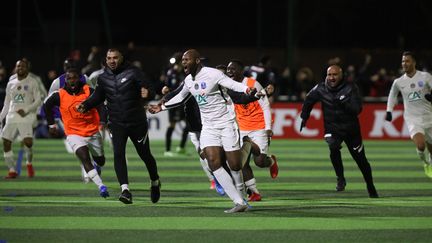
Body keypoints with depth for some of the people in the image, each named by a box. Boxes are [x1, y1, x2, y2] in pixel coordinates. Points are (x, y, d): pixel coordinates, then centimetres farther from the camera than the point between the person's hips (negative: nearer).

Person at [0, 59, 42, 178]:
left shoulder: (32, 82, 3)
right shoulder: (10, 84, 17)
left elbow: (38, 101, -1)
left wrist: (26, 110, -14)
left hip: (26, 117, -5)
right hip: (12, 117, 5)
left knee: (28, 142, -21)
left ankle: (29, 163, 7)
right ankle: (12, 170, 7)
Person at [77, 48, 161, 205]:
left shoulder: (133, 72, -8)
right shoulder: (103, 78, 4)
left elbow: (150, 90, -13)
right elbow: (98, 97, 16)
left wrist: (147, 93, -37)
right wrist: (85, 105, -2)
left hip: (137, 121, -2)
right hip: (116, 124, 2)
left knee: (145, 155, 10)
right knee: (118, 154, -17)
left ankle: (155, 183, 36)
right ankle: (125, 190, -21)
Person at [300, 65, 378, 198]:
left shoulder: (350, 88, -13)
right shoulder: (320, 89, -7)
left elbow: (357, 109, -19)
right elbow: (308, 101, 13)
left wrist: (343, 104, -33)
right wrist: (304, 117, 16)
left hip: (351, 128, 0)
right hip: (332, 128, 0)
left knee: (361, 160, 8)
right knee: (333, 147, -32)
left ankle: (371, 187, 29)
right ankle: (340, 178, -15)